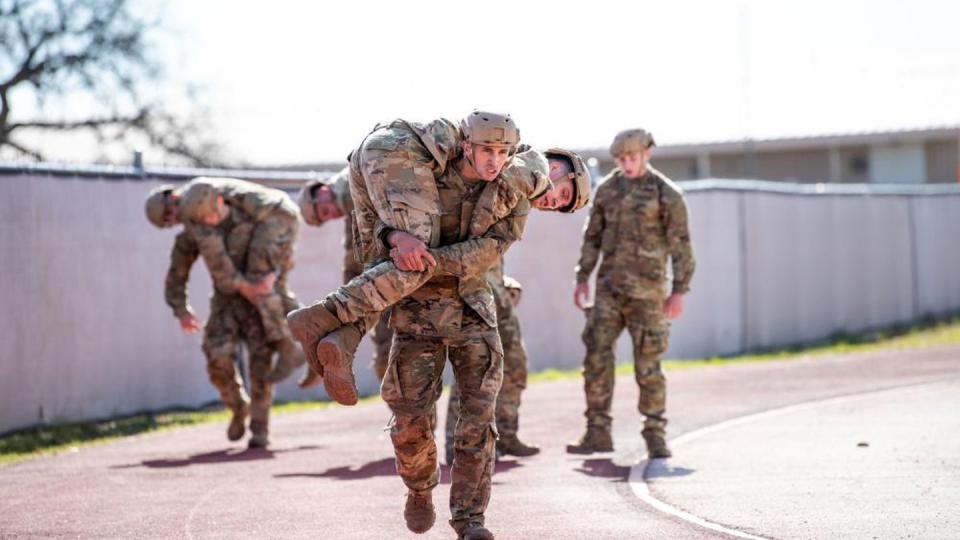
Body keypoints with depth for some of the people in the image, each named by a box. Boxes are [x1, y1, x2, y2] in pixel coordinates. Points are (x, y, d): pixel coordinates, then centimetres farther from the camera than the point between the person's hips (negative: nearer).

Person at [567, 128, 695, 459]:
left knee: (648, 364, -3)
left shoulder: (666, 194, -4)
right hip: (609, 287, 4)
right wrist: (582, 279, 9)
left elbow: (680, 245, -5)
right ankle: (598, 433, 1)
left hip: (646, 290, -4)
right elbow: (592, 237, 15)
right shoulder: (607, 189, 9)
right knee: (596, 355, -3)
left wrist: (679, 292, -10)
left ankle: (655, 436, 6)